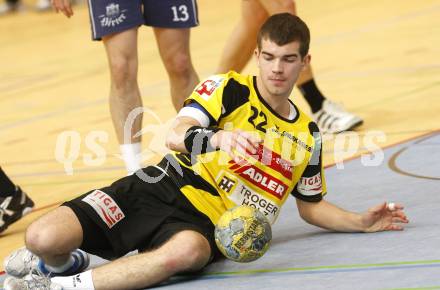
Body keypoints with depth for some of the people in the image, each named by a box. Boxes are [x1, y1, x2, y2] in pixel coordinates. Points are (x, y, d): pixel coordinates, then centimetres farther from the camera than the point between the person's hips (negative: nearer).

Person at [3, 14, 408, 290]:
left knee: (188, 251, -42)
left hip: (204, 225, 1)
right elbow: (175, 136, -14)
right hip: (160, 188, -1)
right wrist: (219, 139, -36)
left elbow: (310, 204, 32)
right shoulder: (229, 89, 3)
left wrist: (360, 222, 16)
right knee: (43, 238, -22)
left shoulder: (307, 136, 18)